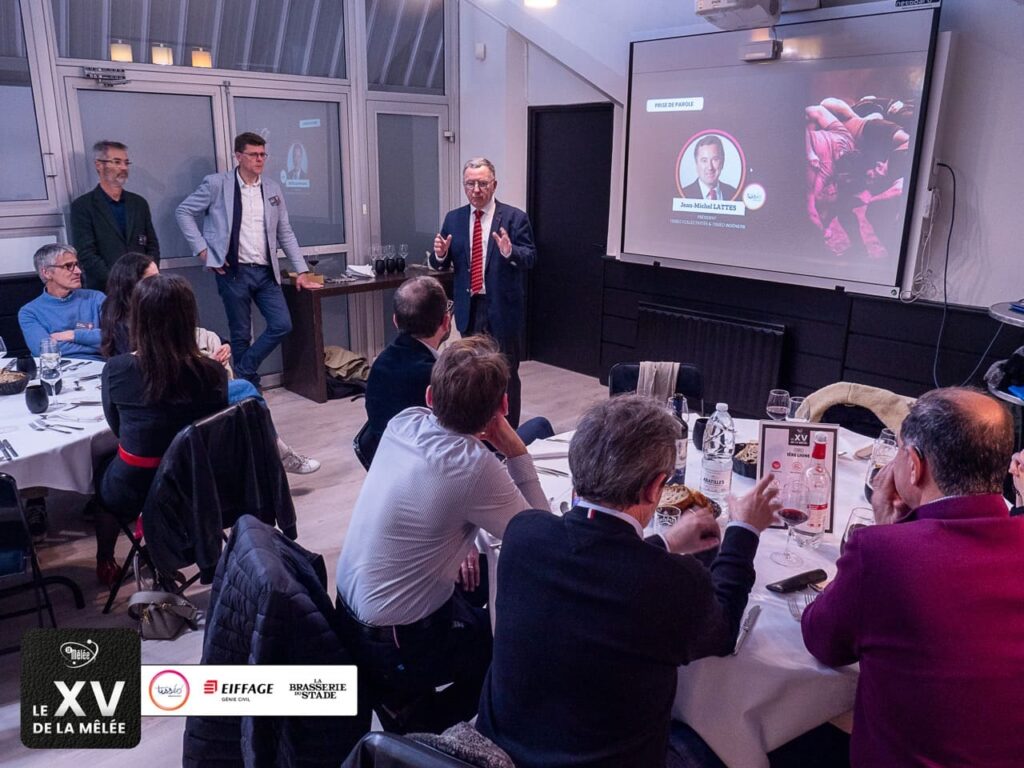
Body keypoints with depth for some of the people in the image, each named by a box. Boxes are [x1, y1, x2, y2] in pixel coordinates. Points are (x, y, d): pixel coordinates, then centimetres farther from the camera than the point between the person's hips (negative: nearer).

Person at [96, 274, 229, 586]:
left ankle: (105, 564, 51)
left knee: (104, 475, 33)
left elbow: (116, 428, 2)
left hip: (134, 491, -1)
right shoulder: (213, 372, -16)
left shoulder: (116, 370, -18)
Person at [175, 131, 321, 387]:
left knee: (282, 325, -3)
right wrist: (202, 248, -6)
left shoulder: (272, 188, 9)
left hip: (265, 271, 4)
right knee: (241, 334, 3)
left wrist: (302, 270, 9)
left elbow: (285, 233, 12)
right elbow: (184, 211, 2)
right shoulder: (217, 183, -3)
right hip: (233, 271, -4)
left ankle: (242, 374, 13)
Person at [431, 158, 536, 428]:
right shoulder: (453, 219, 7)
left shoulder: (514, 218, -5)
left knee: (506, 374, 4)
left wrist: (510, 251, -34)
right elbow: (441, 264, 7)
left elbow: (530, 257, -14)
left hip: (502, 307, -4)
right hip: (469, 308, 4)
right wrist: (440, 254, -17)